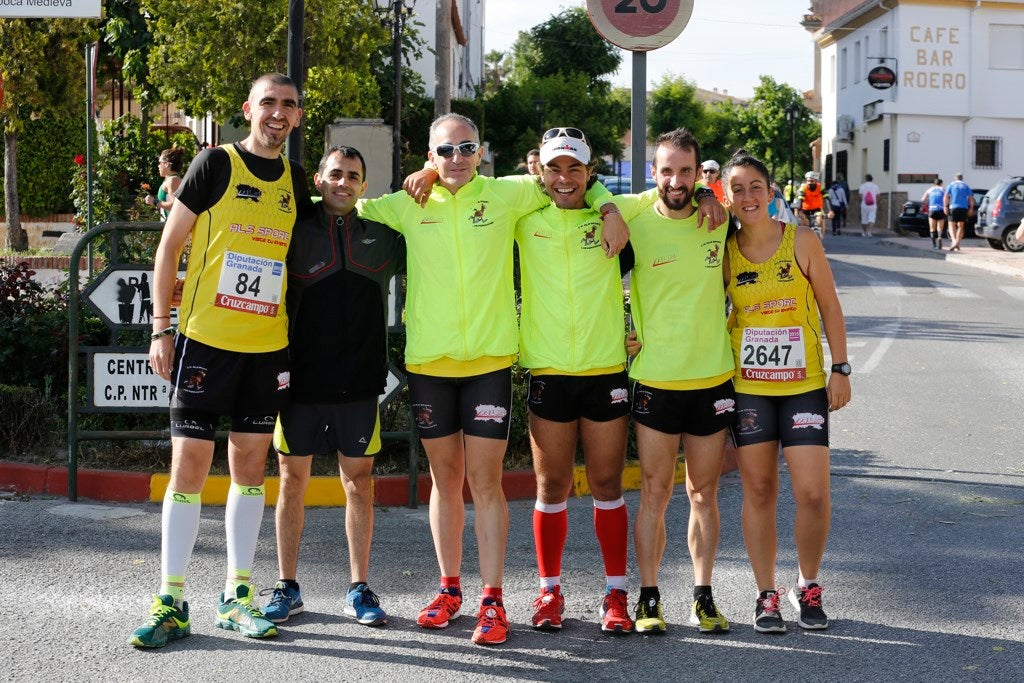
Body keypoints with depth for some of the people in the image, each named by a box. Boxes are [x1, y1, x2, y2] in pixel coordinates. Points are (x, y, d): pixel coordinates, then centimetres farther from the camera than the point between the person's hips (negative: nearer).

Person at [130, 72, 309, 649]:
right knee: (190, 463, -4)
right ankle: (172, 602, 4)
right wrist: (162, 327, -7)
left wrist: (299, 340, 11)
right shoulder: (216, 164, -3)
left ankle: (237, 596, 17)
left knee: (250, 464, 8)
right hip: (205, 340, -4)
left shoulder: (296, 181, 11)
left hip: (268, 345, 4)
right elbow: (170, 244, -2)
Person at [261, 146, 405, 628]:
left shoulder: (382, 235, 7)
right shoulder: (295, 233, 2)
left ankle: (358, 589, 14)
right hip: (300, 377, -1)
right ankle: (287, 587, 17)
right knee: (293, 482, 5)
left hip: (358, 383, 1)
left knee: (358, 483, 5)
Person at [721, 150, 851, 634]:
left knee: (813, 494, -6)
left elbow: (830, 306, 2)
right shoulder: (724, 249, 1)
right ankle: (767, 595, 17)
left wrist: (841, 369, -2)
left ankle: (808, 588, 17)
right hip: (748, 386, 1)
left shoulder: (801, 242, -3)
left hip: (804, 384, -1)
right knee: (758, 492, 5)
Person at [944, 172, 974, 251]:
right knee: (960, 226, 10)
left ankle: (954, 241, -23)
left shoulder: (950, 185, 8)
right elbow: (971, 198, 3)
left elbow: (946, 197, -6)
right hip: (964, 207, 2)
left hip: (953, 207, -2)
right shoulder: (966, 186, 13)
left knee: (952, 226, 1)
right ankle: (958, 244, 4)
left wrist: (945, 207, -7)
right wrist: (971, 208, 5)